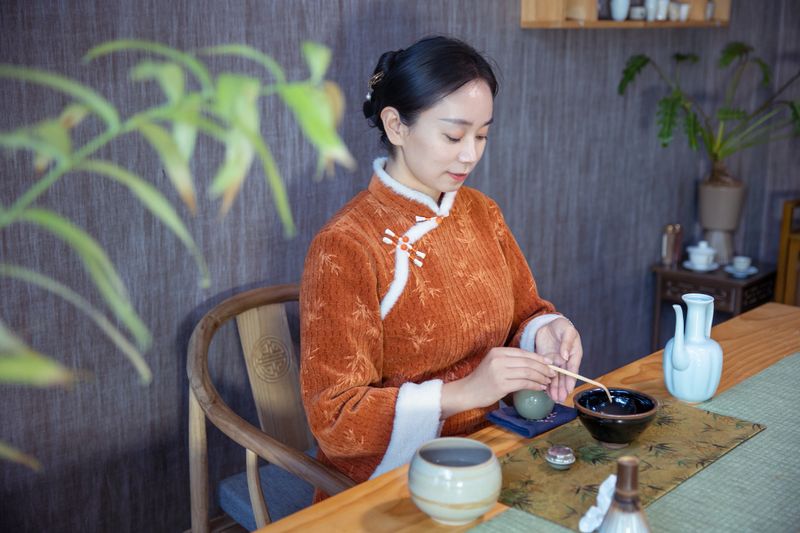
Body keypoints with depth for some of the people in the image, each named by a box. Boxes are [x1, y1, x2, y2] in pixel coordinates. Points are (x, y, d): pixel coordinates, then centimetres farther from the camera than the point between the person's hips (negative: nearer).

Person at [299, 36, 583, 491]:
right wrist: (465, 392, -28)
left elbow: (522, 312, 16)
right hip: (391, 478, -6)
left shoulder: (481, 212, 5)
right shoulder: (344, 247, -17)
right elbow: (335, 419, -17)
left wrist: (545, 330, -9)